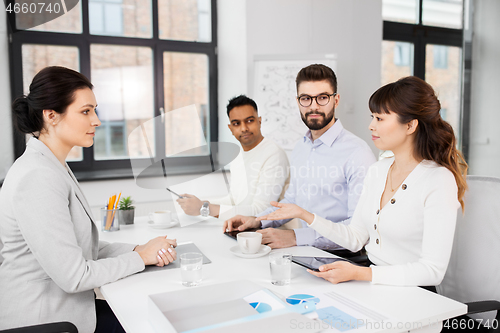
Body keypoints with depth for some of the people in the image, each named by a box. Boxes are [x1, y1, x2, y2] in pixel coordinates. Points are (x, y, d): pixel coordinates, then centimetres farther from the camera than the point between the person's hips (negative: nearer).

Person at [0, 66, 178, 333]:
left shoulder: (54, 168, 7)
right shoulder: (38, 178, -25)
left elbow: (82, 247, 7)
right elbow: (73, 276, -25)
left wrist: (137, 249, -7)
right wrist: (141, 257, -13)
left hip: (64, 303, 8)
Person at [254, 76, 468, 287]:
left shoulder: (439, 181, -15)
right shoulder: (377, 171, 8)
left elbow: (433, 271, -19)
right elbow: (355, 239, 9)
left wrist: (358, 273, -26)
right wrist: (303, 214, 3)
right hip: (371, 286, 6)